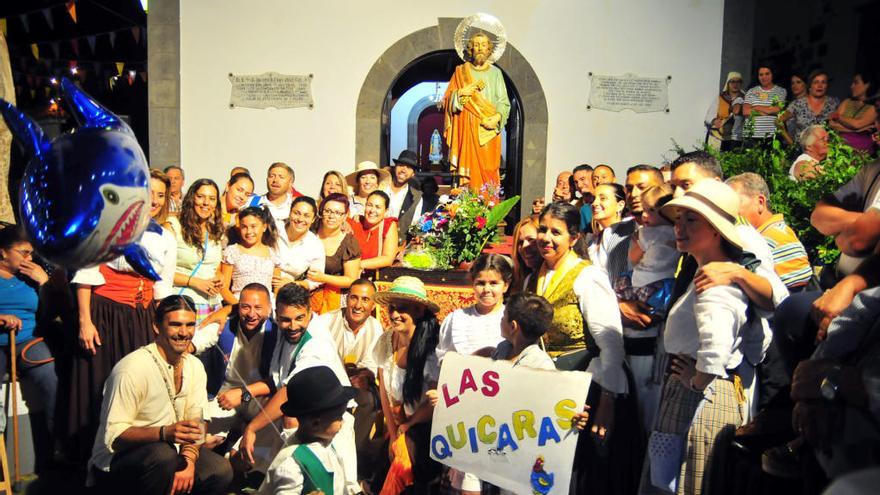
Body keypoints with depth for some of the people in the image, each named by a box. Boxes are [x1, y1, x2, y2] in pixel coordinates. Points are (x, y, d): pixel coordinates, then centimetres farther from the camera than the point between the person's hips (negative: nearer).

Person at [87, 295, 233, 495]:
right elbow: (113, 435, -22)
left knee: (221, 470, -17)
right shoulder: (133, 368, -20)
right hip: (115, 464, -6)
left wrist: (188, 463, -19)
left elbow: (195, 423, 0)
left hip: (166, 456, 6)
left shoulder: (195, 366, 2)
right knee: (163, 454, -35)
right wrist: (164, 433, -37)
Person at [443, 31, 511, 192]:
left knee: (488, 171, -4)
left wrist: (497, 117, -13)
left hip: (488, 129, 1)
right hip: (466, 129, 0)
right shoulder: (461, 71, 11)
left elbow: (503, 102, 5)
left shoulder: (496, 73, 12)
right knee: (468, 168, -7)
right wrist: (460, 93, -11)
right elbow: (448, 100, 9)